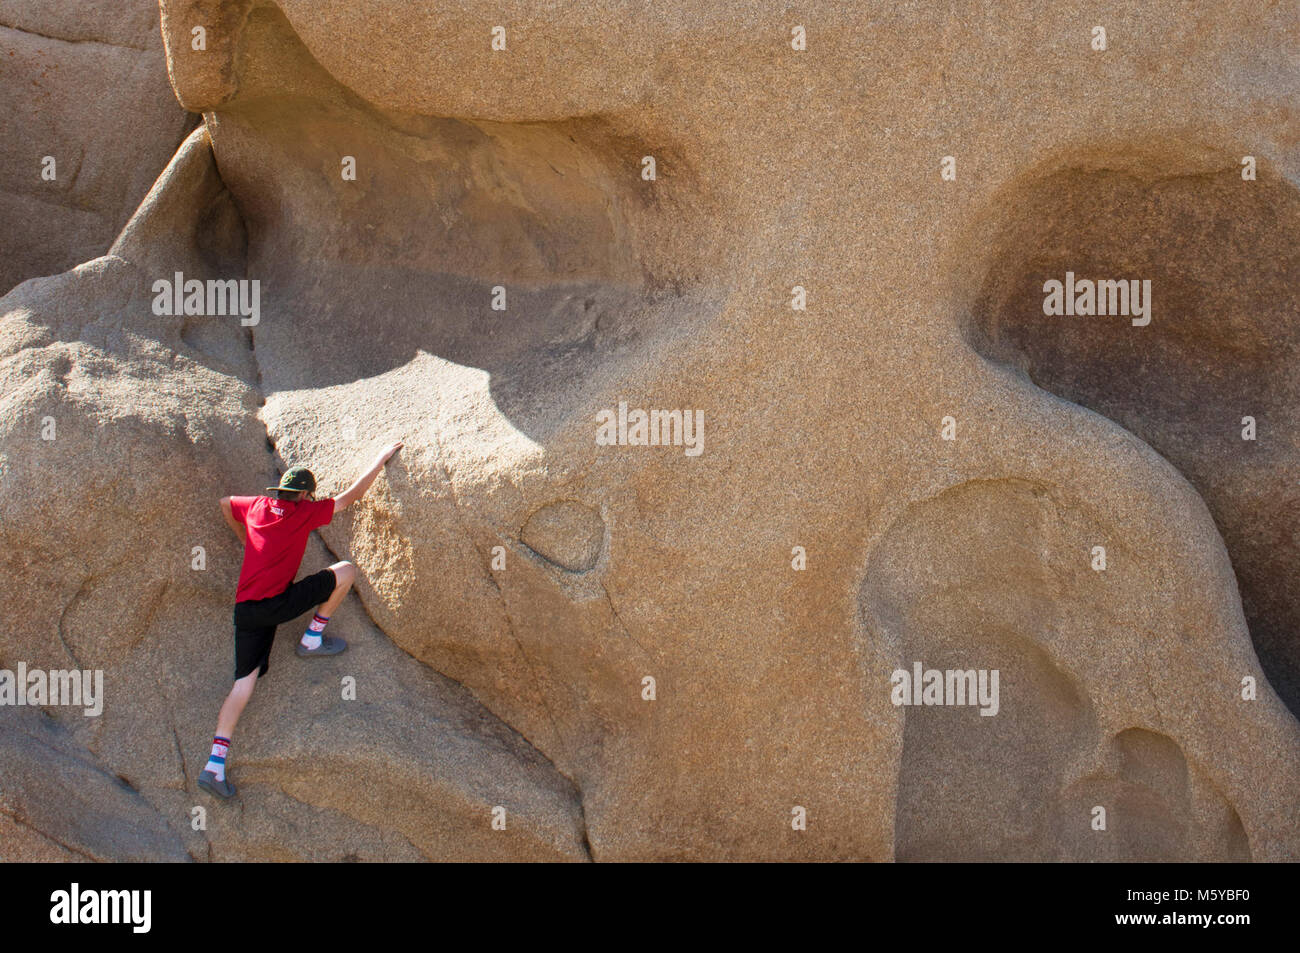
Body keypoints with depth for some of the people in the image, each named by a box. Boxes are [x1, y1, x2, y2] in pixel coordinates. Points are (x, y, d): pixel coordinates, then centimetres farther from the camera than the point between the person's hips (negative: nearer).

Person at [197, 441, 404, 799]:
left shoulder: (257, 506, 15)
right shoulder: (304, 513, -1)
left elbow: (224, 503, 37)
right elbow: (352, 496, 6)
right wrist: (380, 460, 18)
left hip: (245, 609, 6)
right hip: (275, 604, -6)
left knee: (245, 681, 5)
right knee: (345, 571, 4)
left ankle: (215, 763, -5)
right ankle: (313, 638, 14)